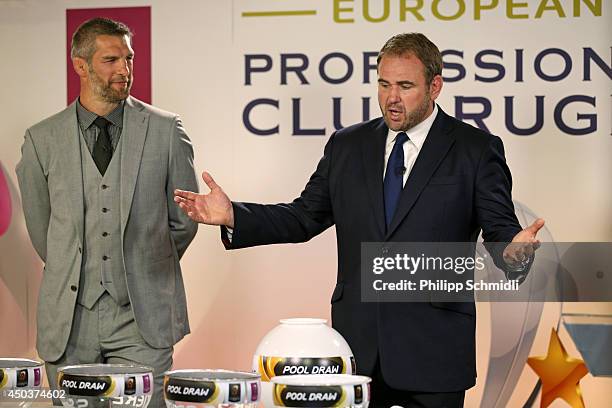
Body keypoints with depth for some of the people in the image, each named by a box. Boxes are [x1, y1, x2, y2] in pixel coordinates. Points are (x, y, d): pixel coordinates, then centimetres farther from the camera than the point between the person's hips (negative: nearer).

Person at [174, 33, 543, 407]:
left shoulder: (476, 149, -1)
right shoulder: (347, 146, 10)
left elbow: (500, 230, -5)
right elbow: (305, 218, 12)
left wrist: (515, 251, -29)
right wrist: (233, 216, -1)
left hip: (432, 351, -3)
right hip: (358, 345, 3)